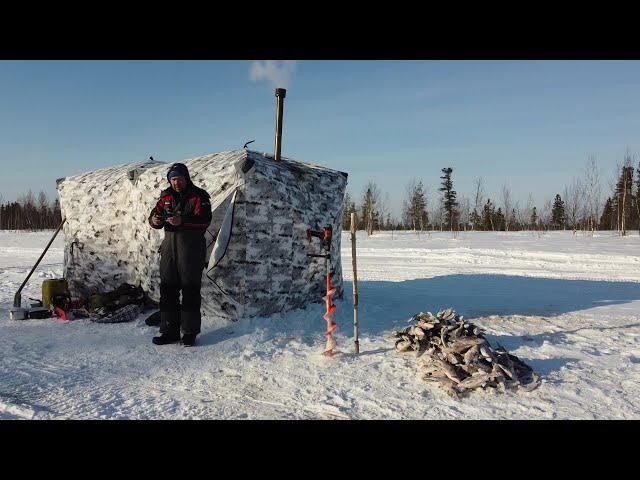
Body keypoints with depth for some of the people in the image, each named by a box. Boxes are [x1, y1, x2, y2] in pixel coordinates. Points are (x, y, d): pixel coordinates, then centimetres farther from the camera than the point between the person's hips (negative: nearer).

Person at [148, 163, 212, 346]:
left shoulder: (199, 196, -3)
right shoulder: (166, 196, 13)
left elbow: (205, 220, -16)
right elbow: (155, 214, 10)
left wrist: (182, 221, -30)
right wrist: (154, 220, -15)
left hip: (192, 250, -5)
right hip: (169, 248, 5)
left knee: (190, 291, -1)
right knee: (168, 290, 7)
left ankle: (190, 332, 9)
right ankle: (170, 331, 17)